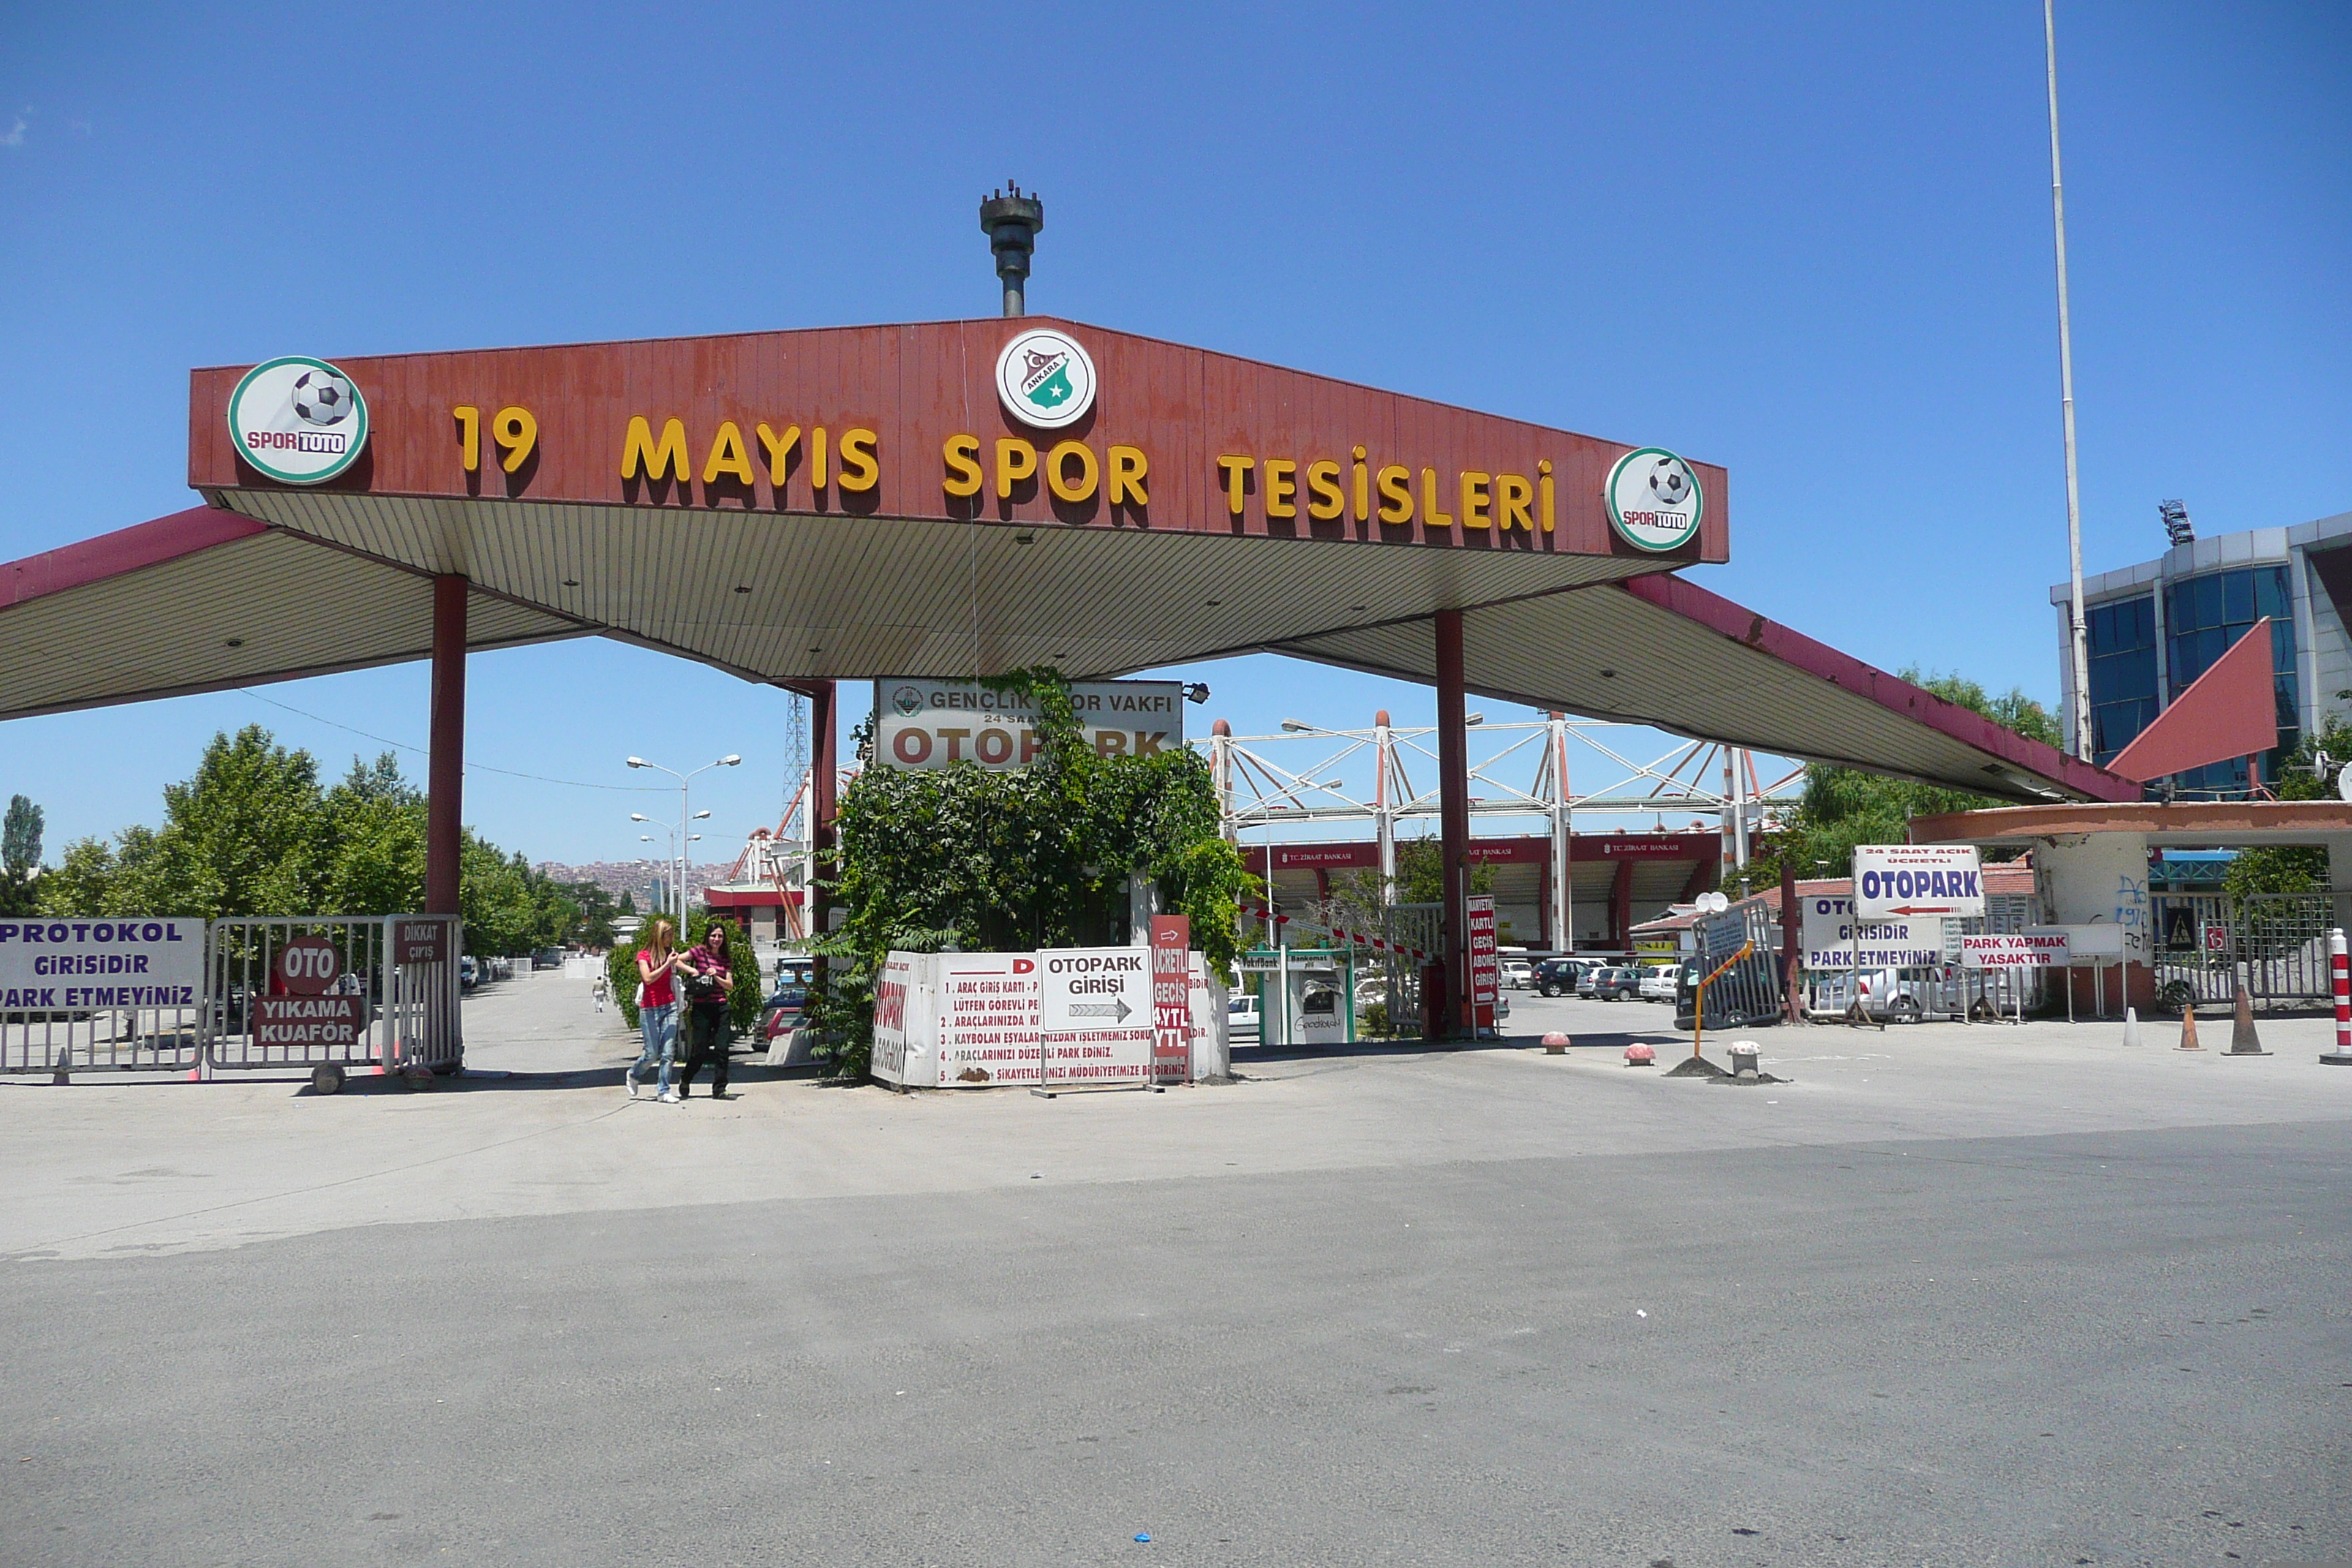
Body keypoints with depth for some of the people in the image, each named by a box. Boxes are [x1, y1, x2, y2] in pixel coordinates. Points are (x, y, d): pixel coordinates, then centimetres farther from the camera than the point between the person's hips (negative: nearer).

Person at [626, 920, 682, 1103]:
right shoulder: (644, 955, -4)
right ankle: (632, 1074, 28)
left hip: (669, 1006, 4)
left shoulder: (669, 954, 10)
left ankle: (665, 1091, 2)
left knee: (668, 1052, -3)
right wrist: (667, 964, -18)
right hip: (650, 1009, -4)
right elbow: (648, 978, -16)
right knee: (652, 1054, -2)